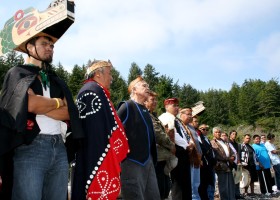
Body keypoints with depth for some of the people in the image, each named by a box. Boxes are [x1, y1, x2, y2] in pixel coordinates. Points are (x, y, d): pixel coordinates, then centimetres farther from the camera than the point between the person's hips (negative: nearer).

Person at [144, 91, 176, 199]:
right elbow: (158, 134, -15)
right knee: (159, 190, -6)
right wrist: (172, 146, -5)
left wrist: (168, 133, 2)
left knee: (166, 188, 13)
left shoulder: (154, 116, 22)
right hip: (157, 157, -10)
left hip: (162, 157, 10)